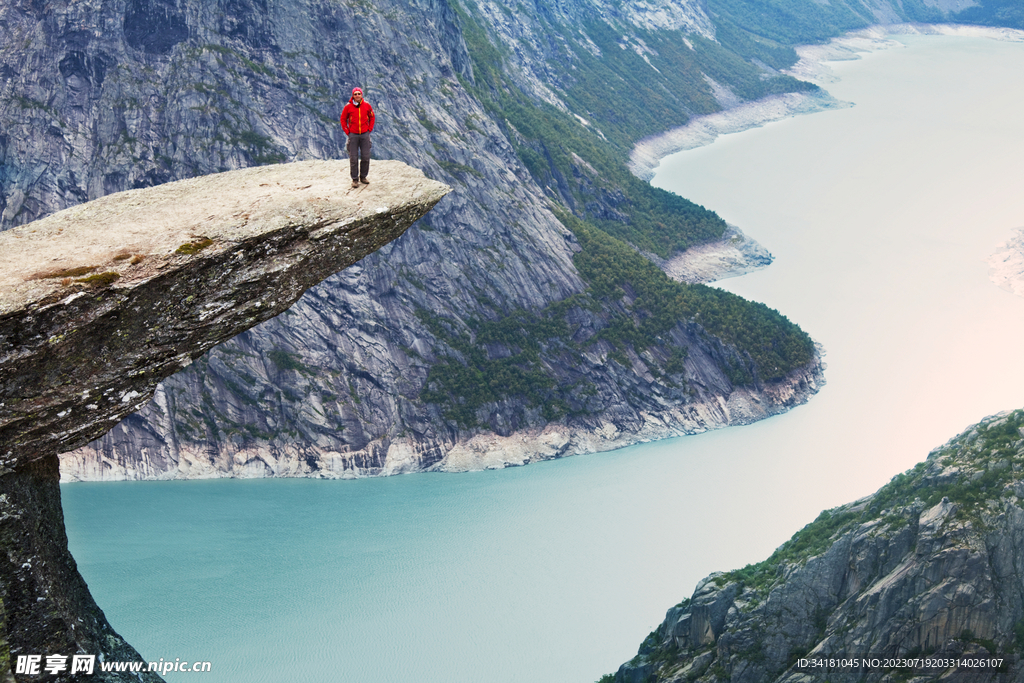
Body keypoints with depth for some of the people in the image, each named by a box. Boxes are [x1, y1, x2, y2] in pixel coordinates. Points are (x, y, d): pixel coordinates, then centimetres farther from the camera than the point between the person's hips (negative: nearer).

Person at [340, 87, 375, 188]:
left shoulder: (366, 105, 0)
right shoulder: (348, 106, -5)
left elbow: (372, 117, 13)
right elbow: (343, 119, 6)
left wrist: (370, 129, 6)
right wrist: (347, 131, 0)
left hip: (365, 134, 2)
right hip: (353, 135, -2)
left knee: (366, 157, 4)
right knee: (354, 158, -2)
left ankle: (363, 177, 18)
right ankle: (355, 179, 6)